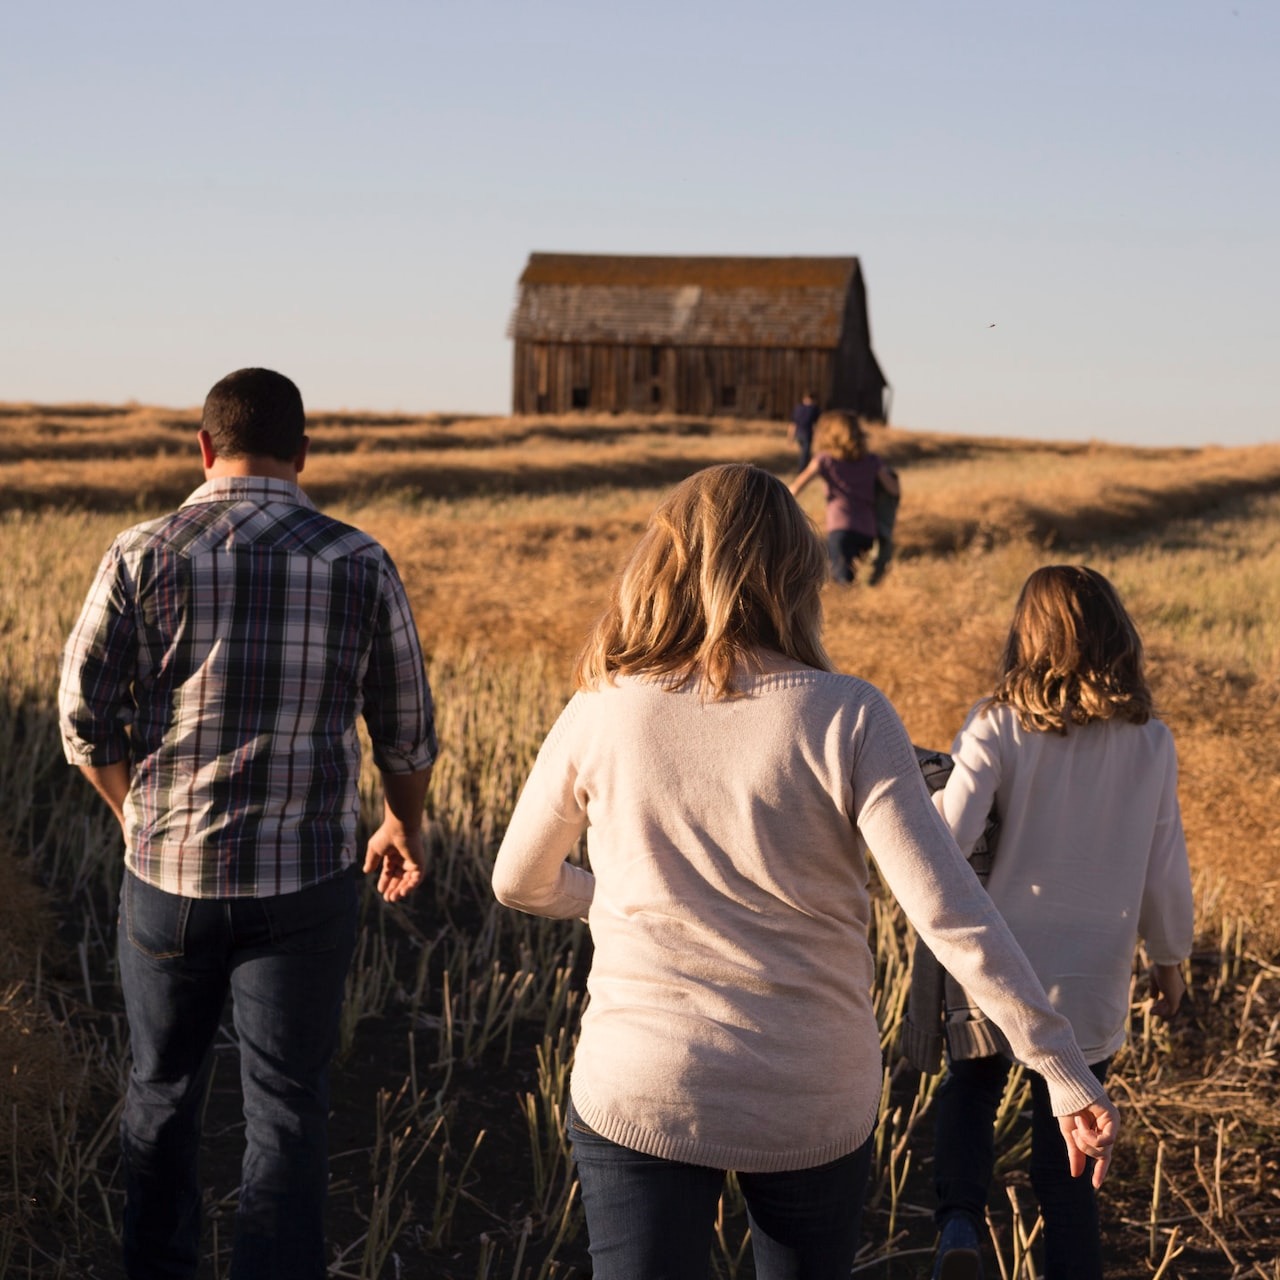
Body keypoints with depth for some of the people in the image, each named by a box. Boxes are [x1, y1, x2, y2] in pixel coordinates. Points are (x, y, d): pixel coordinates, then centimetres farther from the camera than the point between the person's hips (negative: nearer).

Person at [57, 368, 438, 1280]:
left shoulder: (142, 555, -5)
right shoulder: (359, 565, -3)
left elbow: (85, 710, -1)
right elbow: (407, 731, 4)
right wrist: (405, 826, 22)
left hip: (167, 869, 1)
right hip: (305, 880, -1)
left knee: (163, 1092, 20)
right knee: (288, 1110, 6)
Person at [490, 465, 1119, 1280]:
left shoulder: (601, 716, -8)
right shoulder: (846, 719, -14)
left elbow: (521, 883, 6)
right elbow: (951, 911, -18)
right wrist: (1068, 1075, -13)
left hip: (639, 1091, 0)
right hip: (816, 1106, 0)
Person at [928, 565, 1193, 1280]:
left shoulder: (999, 727, -13)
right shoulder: (1151, 743, -5)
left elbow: (948, 838, -21)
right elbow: (1165, 869, 1)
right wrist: (1171, 957, 17)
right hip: (1094, 984, 1)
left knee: (969, 1093, 24)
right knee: (1066, 1164, 15)